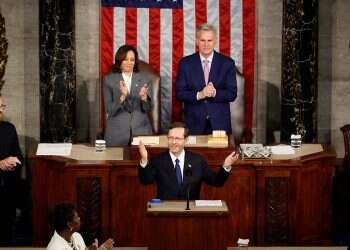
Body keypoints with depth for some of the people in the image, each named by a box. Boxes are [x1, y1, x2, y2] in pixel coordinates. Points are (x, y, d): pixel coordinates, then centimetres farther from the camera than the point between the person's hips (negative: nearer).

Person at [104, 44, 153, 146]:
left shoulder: (144, 78, 7)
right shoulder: (109, 80, 2)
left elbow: (148, 108, 2)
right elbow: (109, 110, -5)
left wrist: (144, 96, -20)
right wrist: (122, 96, -22)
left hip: (141, 131, 1)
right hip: (117, 134, -1)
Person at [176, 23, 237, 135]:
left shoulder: (227, 63, 2)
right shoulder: (185, 63, 3)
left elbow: (232, 94, -1)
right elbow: (179, 93, -1)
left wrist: (215, 93, -20)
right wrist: (199, 95, -18)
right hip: (194, 124, 0)